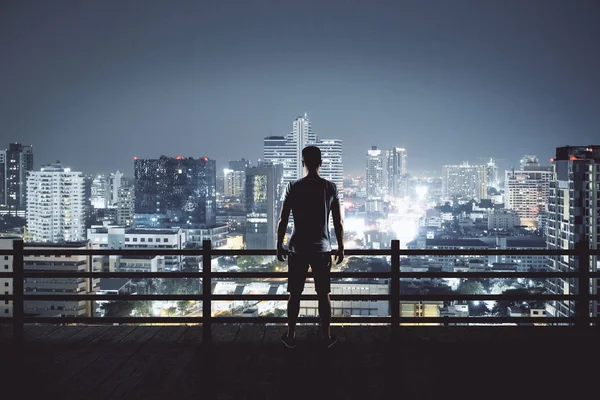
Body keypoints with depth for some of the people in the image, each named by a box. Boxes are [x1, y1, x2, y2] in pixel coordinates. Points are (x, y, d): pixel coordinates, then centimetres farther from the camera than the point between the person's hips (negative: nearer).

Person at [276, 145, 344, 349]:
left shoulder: (293, 187, -5)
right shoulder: (331, 188, -2)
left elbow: (282, 220, -4)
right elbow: (338, 222, 0)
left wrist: (279, 245, 6)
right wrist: (341, 247, 9)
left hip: (297, 248, -1)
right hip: (322, 249, 1)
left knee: (294, 294, 9)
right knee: (324, 294, 9)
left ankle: (291, 336, 16)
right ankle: (327, 336, 16)